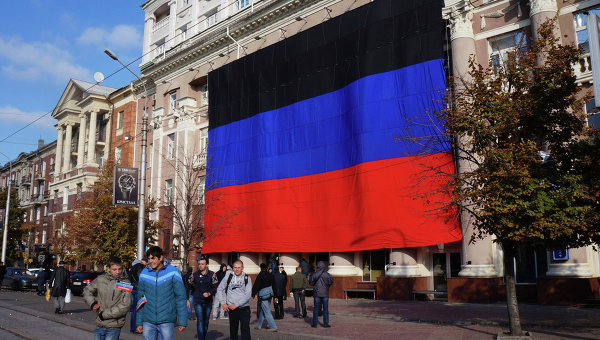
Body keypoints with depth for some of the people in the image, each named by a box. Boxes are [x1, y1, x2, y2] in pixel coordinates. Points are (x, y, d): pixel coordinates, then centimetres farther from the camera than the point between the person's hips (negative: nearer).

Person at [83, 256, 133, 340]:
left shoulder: (126, 283, -8)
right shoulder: (100, 279, 2)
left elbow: (125, 306, -14)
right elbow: (87, 290, 16)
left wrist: (104, 314, -13)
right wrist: (92, 303, -2)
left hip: (114, 327, -4)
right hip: (99, 325, 4)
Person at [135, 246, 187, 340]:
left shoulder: (173, 272, -5)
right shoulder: (144, 273, 4)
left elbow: (180, 297, -4)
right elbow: (140, 299, 10)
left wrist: (182, 321, -7)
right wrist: (139, 322, 8)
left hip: (167, 321, -2)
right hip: (148, 321, 3)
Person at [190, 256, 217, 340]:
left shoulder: (212, 275, 0)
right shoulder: (194, 275, 1)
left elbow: (215, 288, 0)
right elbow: (190, 286, 11)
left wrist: (209, 293, -18)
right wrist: (188, 299, 10)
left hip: (208, 301, 2)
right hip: (198, 302, -1)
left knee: (206, 321, 11)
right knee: (200, 321, -13)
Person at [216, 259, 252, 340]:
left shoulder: (247, 278, -1)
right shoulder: (228, 276, 2)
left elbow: (248, 294, -8)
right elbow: (220, 289, 8)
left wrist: (236, 304, -13)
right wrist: (223, 303, -1)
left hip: (244, 308, -1)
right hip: (232, 309, 1)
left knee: (245, 329, -8)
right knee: (233, 330, 10)